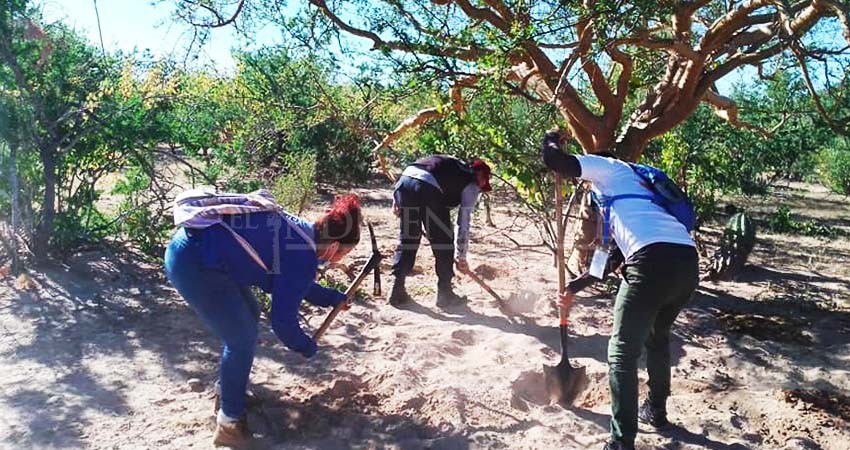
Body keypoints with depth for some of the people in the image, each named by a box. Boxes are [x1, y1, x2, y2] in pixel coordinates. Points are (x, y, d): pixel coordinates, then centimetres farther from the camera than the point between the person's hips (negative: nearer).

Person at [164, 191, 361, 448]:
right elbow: (282, 319, -8)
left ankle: (230, 389, 40)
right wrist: (307, 347, 10)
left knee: (248, 316, 22)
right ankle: (230, 421, 15)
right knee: (242, 339, 0)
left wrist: (333, 298, 36)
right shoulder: (303, 257, -14)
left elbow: (293, 285, 31)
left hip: (195, 248, 10)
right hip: (193, 262, -10)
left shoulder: (300, 232, 13)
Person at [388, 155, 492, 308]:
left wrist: (397, 198, 19)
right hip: (428, 189, -6)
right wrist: (461, 257, 22)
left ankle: (397, 291, 19)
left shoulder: (452, 163, 36)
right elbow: (464, 223, 15)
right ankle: (445, 294, 19)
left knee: (407, 240, 17)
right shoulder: (472, 185, 19)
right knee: (444, 243, 11)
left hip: (403, 181, 6)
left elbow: (411, 171, 25)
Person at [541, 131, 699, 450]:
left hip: (655, 260, -9)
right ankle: (656, 410, 45)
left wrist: (550, 141, 24)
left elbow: (554, 161, 0)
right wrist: (574, 287, 46)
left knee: (622, 353, 0)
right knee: (657, 339, 30)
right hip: (687, 259, 9)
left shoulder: (609, 168, 16)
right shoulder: (627, 190, 37)